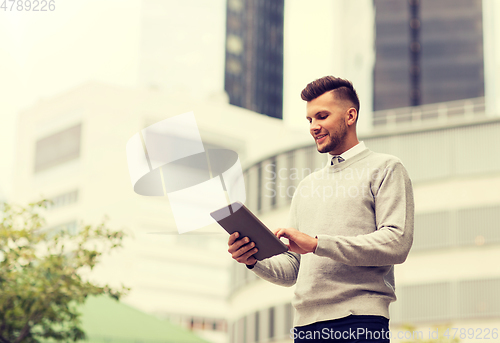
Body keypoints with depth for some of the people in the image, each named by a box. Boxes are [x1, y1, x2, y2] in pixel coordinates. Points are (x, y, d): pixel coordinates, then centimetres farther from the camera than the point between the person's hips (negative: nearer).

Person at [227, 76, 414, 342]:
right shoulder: (307, 186, 23)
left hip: (359, 321, -5)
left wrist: (317, 243, -14)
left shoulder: (384, 168, 6)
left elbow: (397, 243, -10)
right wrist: (255, 260, -2)